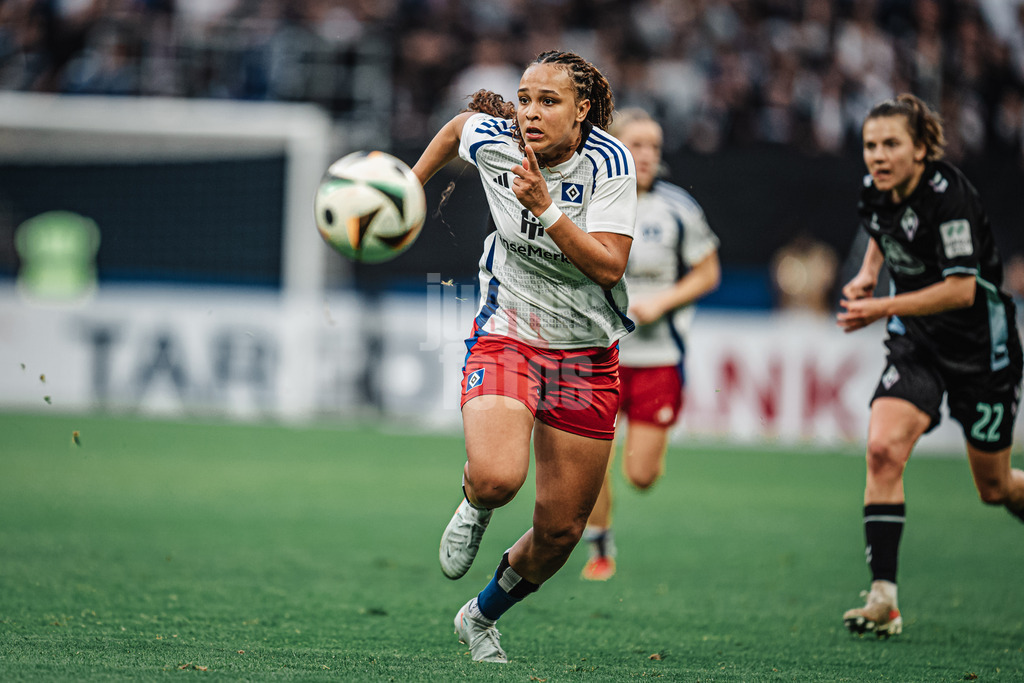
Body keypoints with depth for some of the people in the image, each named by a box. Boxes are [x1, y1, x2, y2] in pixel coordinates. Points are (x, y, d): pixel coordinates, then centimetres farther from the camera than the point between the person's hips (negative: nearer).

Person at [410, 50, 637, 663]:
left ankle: (482, 617, 35)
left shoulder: (611, 163, -15)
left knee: (560, 532, 7)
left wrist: (546, 208, -31)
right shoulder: (492, 140, -10)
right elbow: (457, 126, 15)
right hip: (506, 337, -1)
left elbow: (608, 267, -22)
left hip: (588, 354, 1)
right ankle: (474, 510, 7)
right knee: (497, 478, -31)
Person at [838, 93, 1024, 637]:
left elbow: (962, 288, -30)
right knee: (883, 449, -19)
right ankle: (884, 597, -19)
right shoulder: (875, 193, -3)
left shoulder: (948, 194, -24)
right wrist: (869, 273, 5)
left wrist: (883, 308, -32)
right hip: (917, 344, 5)